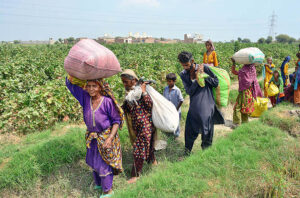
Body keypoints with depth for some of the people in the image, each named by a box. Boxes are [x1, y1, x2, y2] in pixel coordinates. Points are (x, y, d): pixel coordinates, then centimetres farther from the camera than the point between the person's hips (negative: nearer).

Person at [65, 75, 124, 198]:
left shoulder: (107, 101, -22)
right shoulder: (85, 97, -8)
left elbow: (117, 120, -15)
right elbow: (70, 83, -5)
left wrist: (110, 138, -22)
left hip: (106, 136, -6)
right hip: (92, 137, 6)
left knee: (104, 164, 7)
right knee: (93, 161, 23)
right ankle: (99, 183, 50)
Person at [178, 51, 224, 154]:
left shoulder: (204, 68, -7)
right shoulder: (183, 74, 1)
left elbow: (216, 82, -1)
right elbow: (189, 91, -5)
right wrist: (197, 79, -17)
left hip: (207, 105, -2)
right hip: (194, 107, 2)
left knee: (207, 130, 6)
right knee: (190, 130, 4)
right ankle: (187, 152, 23)